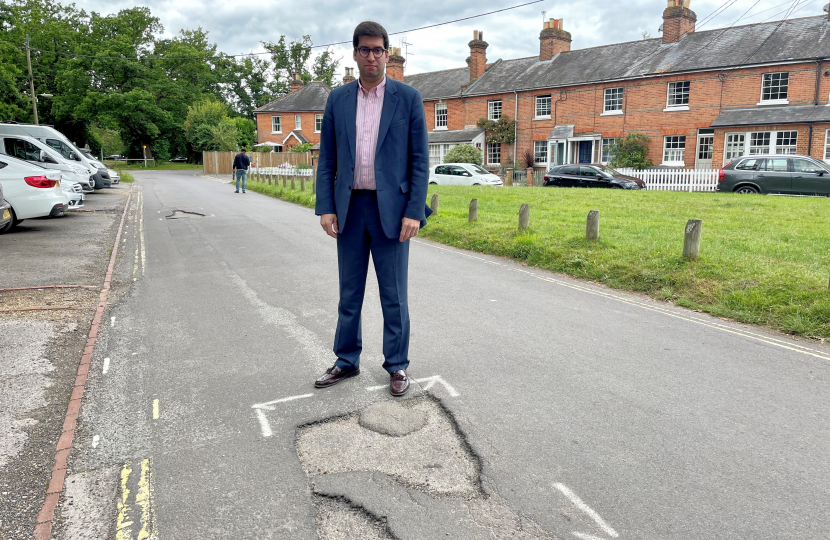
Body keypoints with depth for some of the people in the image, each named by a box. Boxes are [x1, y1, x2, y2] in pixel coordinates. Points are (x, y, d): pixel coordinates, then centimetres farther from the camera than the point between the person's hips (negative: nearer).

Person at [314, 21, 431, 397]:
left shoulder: (408, 97, -1)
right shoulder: (338, 99, 8)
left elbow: (420, 161, -3)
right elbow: (327, 159, 7)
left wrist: (414, 212, -11)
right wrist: (325, 207, -2)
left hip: (391, 209, -3)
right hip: (349, 209, 3)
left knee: (394, 295, 5)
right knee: (349, 293, 13)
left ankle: (397, 366, 21)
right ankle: (346, 361, 28)